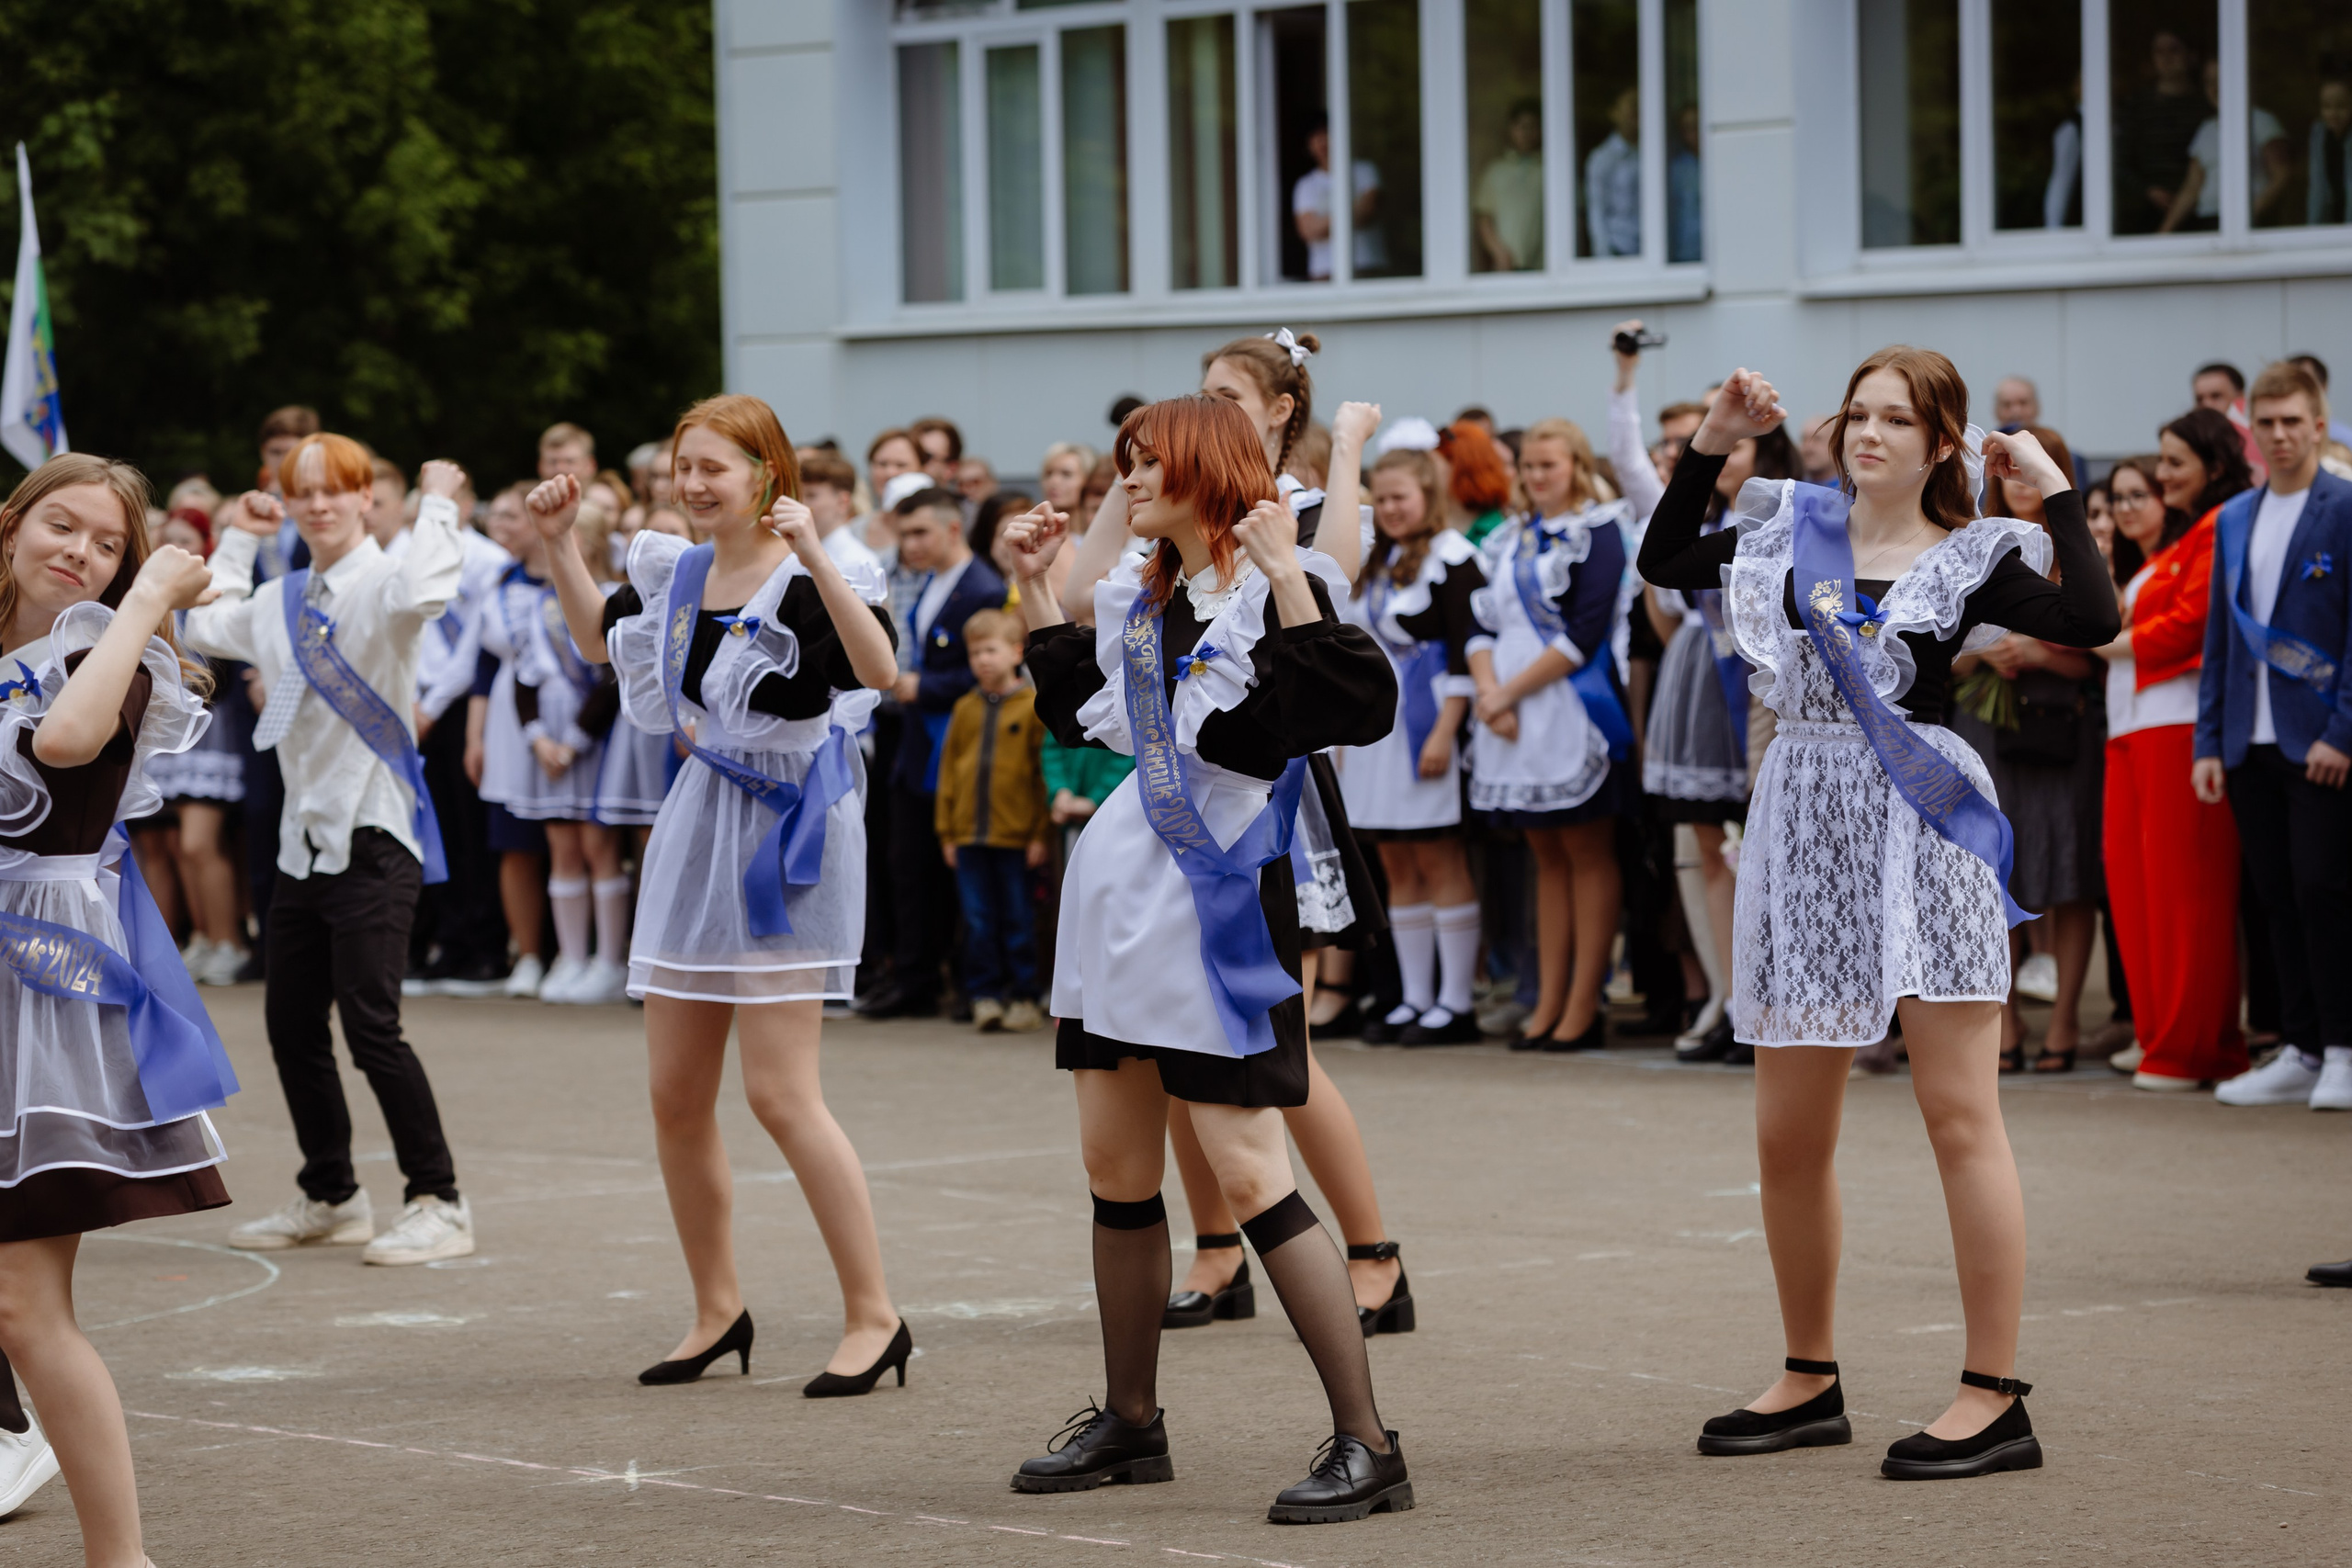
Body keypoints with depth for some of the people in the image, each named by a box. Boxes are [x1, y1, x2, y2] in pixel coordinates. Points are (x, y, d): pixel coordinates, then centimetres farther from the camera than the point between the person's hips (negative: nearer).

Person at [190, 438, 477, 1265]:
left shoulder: (378, 583, -11)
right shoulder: (282, 598, 12)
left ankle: (439, 1202, -5)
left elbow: (422, 592, -33)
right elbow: (206, 628, 24)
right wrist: (238, 541, 21)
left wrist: (438, 505, -20)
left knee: (370, 1023, -13)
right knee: (292, 1024, 12)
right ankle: (330, 1197, 25)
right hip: (305, 835, 8)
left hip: (372, 835, -8)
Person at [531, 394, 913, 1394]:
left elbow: (878, 668, -34)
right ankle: (718, 1311, 23)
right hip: (698, 828, 8)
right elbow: (599, 640, 27)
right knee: (676, 1096, 9)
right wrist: (559, 544, 16)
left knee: (779, 1093, -12)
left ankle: (875, 1315, -3)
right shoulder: (678, 574, 7)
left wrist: (813, 555, -40)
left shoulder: (803, 584, -15)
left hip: (783, 835, -8)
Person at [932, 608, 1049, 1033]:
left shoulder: (1033, 707, -3)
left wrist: (1040, 831, -6)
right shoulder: (966, 708, 8)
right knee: (979, 920, 6)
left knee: (1017, 919, 4)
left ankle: (1024, 997, 12)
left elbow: (1045, 770, -3)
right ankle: (985, 995, 12)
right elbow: (949, 770, 12)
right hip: (970, 834, 4)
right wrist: (947, 830, 8)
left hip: (1015, 835, -4)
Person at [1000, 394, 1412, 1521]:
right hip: (1121, 897, 8)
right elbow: (1082, 711, 29)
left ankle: (1367, 1444, -10)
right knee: (1115, 1167, 13)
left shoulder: (1272, 590, -11)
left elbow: (1362, 708, -27)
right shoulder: (1140, 595, 13)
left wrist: (1285, 574, -30)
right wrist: (1034, 588, 23)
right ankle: (1129, 1422, 27)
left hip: (1219, 902, -8)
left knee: (1249, 1174, -13)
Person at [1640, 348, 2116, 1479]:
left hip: (1923, 829, -5)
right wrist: (1711, 443, 12)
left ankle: (1994, 1398, -5)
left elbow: (2091, 620, -15)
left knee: (1960, 1118, -7)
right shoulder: (1794, 532, 11)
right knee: (1787, 1134, 9)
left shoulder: (1973, 558, -1)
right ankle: (1810, 1382, 23)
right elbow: (1663, 560, 19)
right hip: (1807, 831, 5)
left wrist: (2053, 488, -11)